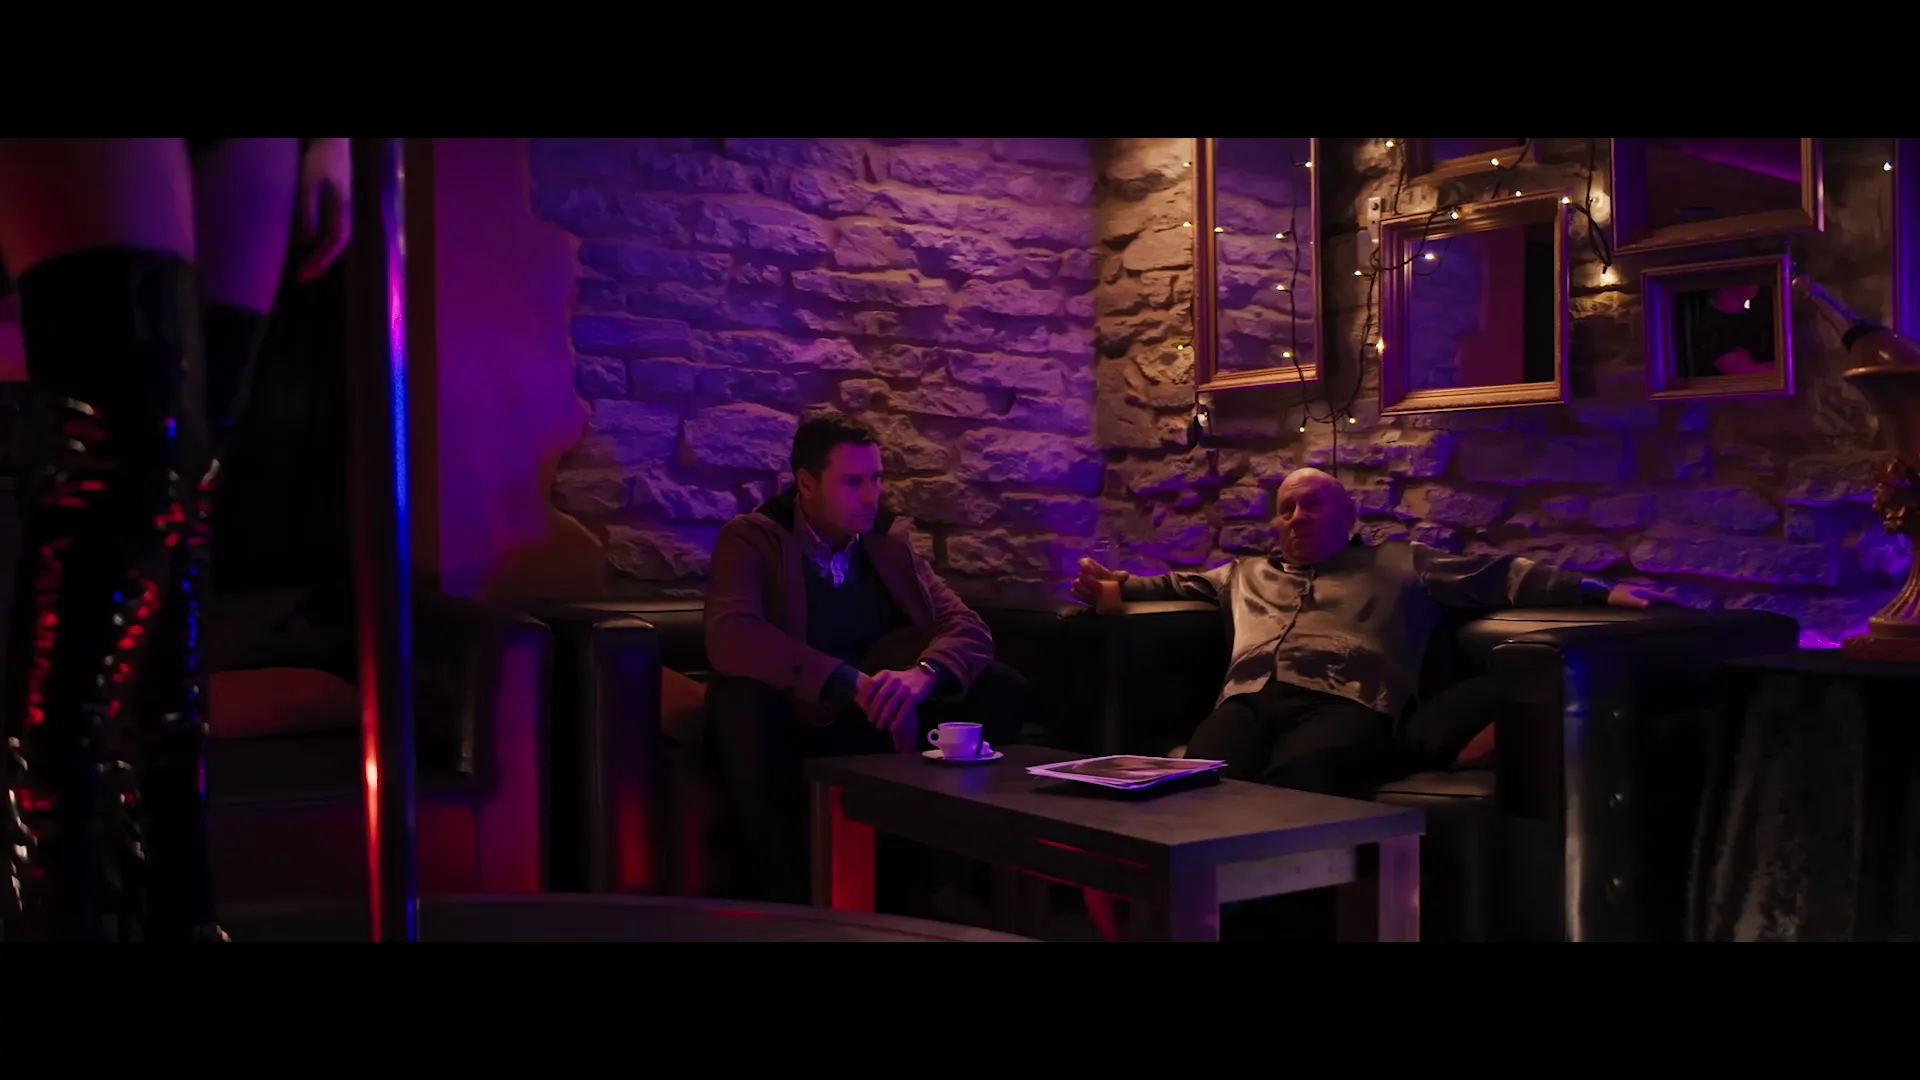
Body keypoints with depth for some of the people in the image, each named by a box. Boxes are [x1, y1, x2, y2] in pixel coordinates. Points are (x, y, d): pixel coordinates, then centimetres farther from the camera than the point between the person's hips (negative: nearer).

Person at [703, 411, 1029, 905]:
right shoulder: (751, 539, -8)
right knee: (739, 699, -37)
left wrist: (922, 673, -28)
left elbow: (968, 627, -3)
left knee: (1002, 689, -14)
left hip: (879, 725, 4)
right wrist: (850, 683, -36)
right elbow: (730, 637, -28)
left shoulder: (890, 541, 6)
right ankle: (780, 894, -25)